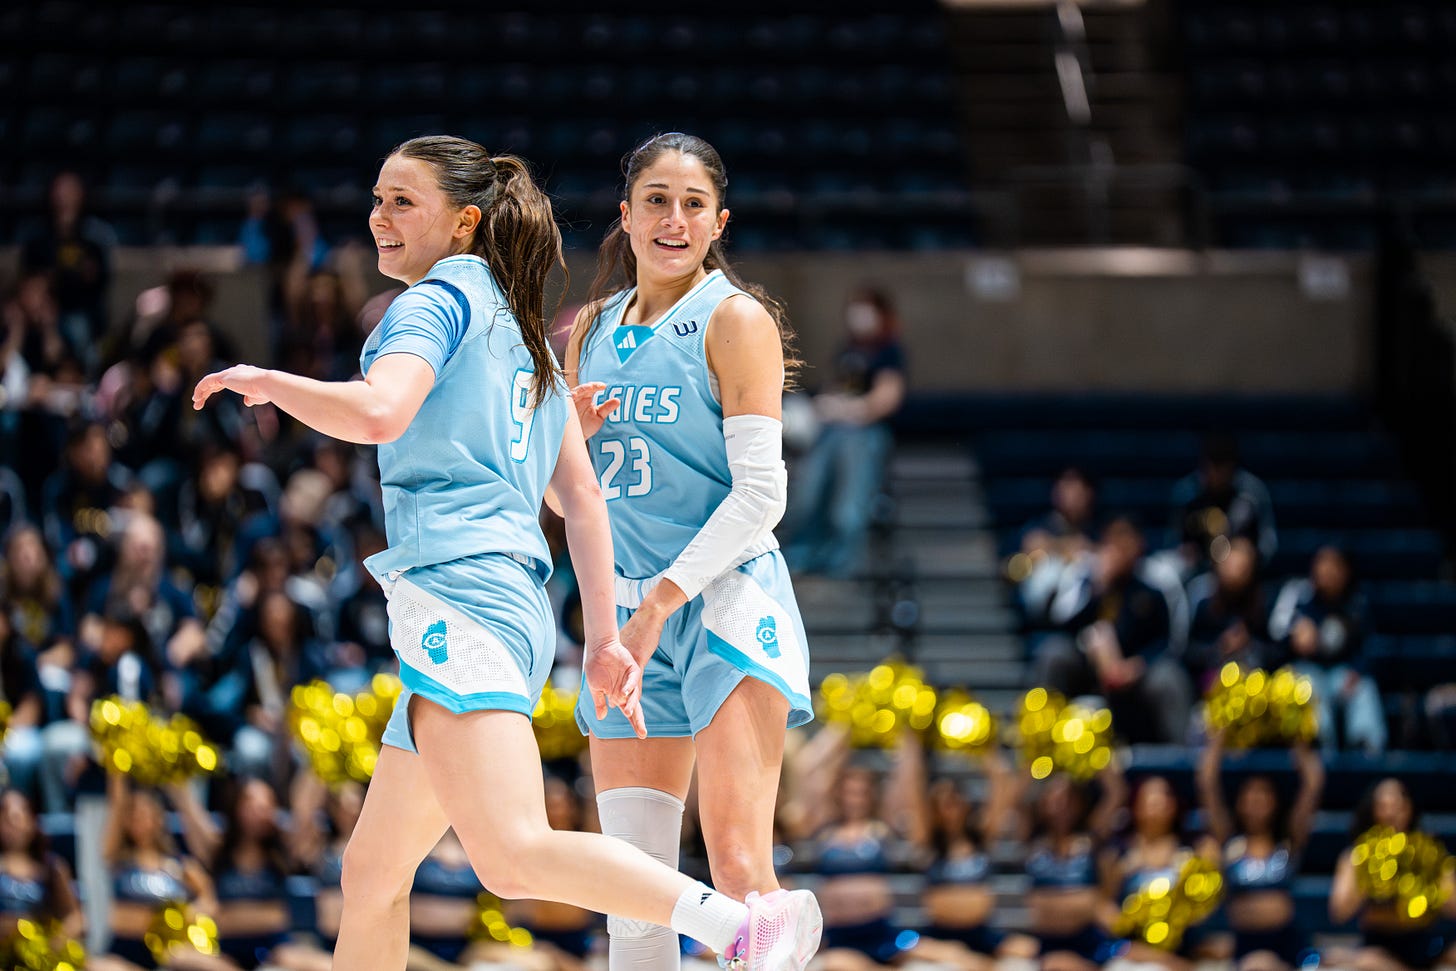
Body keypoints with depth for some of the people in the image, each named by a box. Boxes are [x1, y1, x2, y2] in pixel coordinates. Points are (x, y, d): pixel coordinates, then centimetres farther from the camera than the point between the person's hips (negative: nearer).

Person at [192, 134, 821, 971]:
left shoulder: (440, 298, 0)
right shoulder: (523, 331, 25)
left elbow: (377, 412, -20)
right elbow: (581, 495, 22)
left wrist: (263, 381, -5)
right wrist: (605, 637, 21)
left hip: (458, 596, -10)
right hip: (516, 611, 10)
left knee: (515, 856, -24)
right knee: (371, 874, 14)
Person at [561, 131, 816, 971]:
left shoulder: (736, 319, -3)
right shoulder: (592, 330, 15)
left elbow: (761, 493, -10)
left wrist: (664, 598, -17)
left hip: (728, 598, -6)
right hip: (629, 616, 6)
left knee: (739, 868, -16)